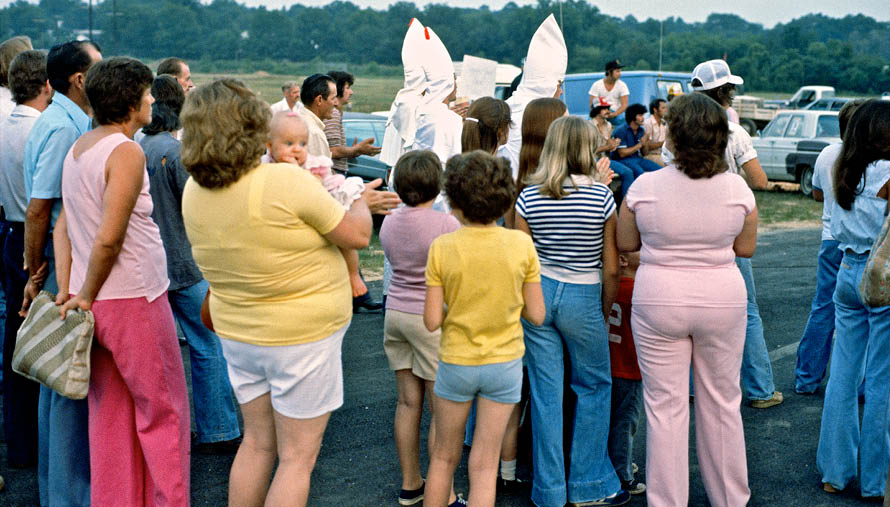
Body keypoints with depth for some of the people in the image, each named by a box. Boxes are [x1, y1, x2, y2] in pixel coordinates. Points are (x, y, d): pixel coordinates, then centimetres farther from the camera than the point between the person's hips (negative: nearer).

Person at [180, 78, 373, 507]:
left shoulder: (193, 190, -4)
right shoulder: (286, 182, -25)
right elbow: (358, 235, -17)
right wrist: (360, 200, 3)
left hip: (238, 333, 6)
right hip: (302, 336, -6)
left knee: (256, 443, 20)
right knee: (297, 457, 6)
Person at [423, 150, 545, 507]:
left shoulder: (442, 248, -13)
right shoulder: (521, 244, -10)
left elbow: (432, 322, -12)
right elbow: (536, 315, -6)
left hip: (456, 362, -1)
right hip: (505, 363, 1)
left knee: (443, 457, 18)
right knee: (484, 466, 9)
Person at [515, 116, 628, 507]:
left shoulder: (529, 198, -3)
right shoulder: (602, 197, -9)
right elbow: (611, 269, -6)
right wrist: (605, 312, 8)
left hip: (538, 292, 3)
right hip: (583, 298, -2)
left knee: (545, 391, 9)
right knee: (594, 387, 14)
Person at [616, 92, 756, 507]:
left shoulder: (645, 186, -12)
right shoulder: (737, 188, -8)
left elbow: (625, 243, 1)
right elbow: (746, 248, 4)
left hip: (659, 301, -2)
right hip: (722, 299, 2)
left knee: (665, 405, 8)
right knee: (721, 402, 16)